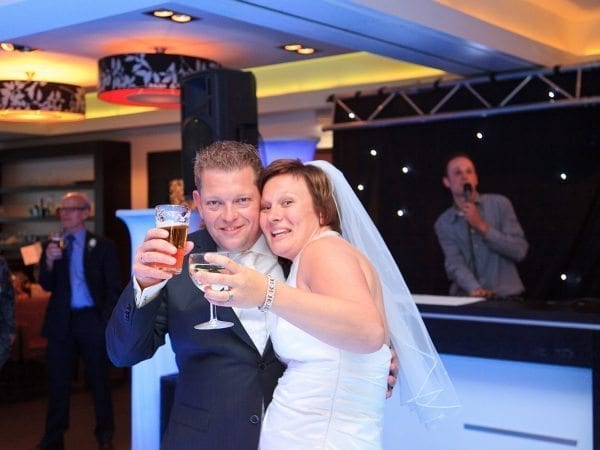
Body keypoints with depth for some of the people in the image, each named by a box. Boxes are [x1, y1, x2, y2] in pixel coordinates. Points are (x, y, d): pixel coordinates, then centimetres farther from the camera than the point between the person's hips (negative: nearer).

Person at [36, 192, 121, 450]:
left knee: (99, 380, 7)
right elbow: (47, 286, 1)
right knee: (58, 382, 7)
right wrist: (49, 262, -17)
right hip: (61, 322, 3)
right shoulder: (53, 246, 9)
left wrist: (107, 322, -10)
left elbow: (113, 289, -2)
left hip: (92, 321, -2)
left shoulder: (103, 246, -1)